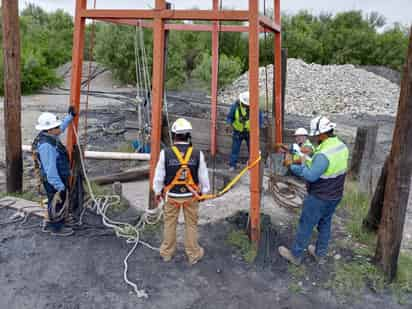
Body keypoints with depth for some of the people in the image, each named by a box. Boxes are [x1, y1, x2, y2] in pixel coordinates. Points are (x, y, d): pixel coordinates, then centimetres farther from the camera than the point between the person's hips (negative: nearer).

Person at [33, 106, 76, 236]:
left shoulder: (49, 136, 0)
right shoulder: (46, 144, -30)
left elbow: (61, 128, 24)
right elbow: (50, 169, -30)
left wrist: (70, 116, 28)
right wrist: (60, 186, -27)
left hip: (58, 178, 10)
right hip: (55, 180, -10)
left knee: (54, 202, 24)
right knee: (59, 204, 8)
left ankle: (50, 224, 40)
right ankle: (57, 228, 26)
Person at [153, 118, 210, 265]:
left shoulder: (165, 153, -18)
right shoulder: (197, 154, -16)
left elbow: (159, 176, -7)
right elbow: (203, 176, -5)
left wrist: (157, 191, 10)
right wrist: (204, 191, 13)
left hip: (171, 195, 0)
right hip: (191, 195, 0)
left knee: (169, 224, 18)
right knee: (191, 225, 16)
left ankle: (167, 253, 34)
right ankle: (193, 254, 29)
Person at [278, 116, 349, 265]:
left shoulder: (324, 154, -30)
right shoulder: (342, 146, -2)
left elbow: (311, 176, -28)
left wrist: (293, 166, -19)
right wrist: (309, 162, 4)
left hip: (319, 198, -8)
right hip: (335, 195, 8)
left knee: (305, 226, 8)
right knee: (325, 224, 23)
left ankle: (295, 255, 24)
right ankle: (320, 254, 38)